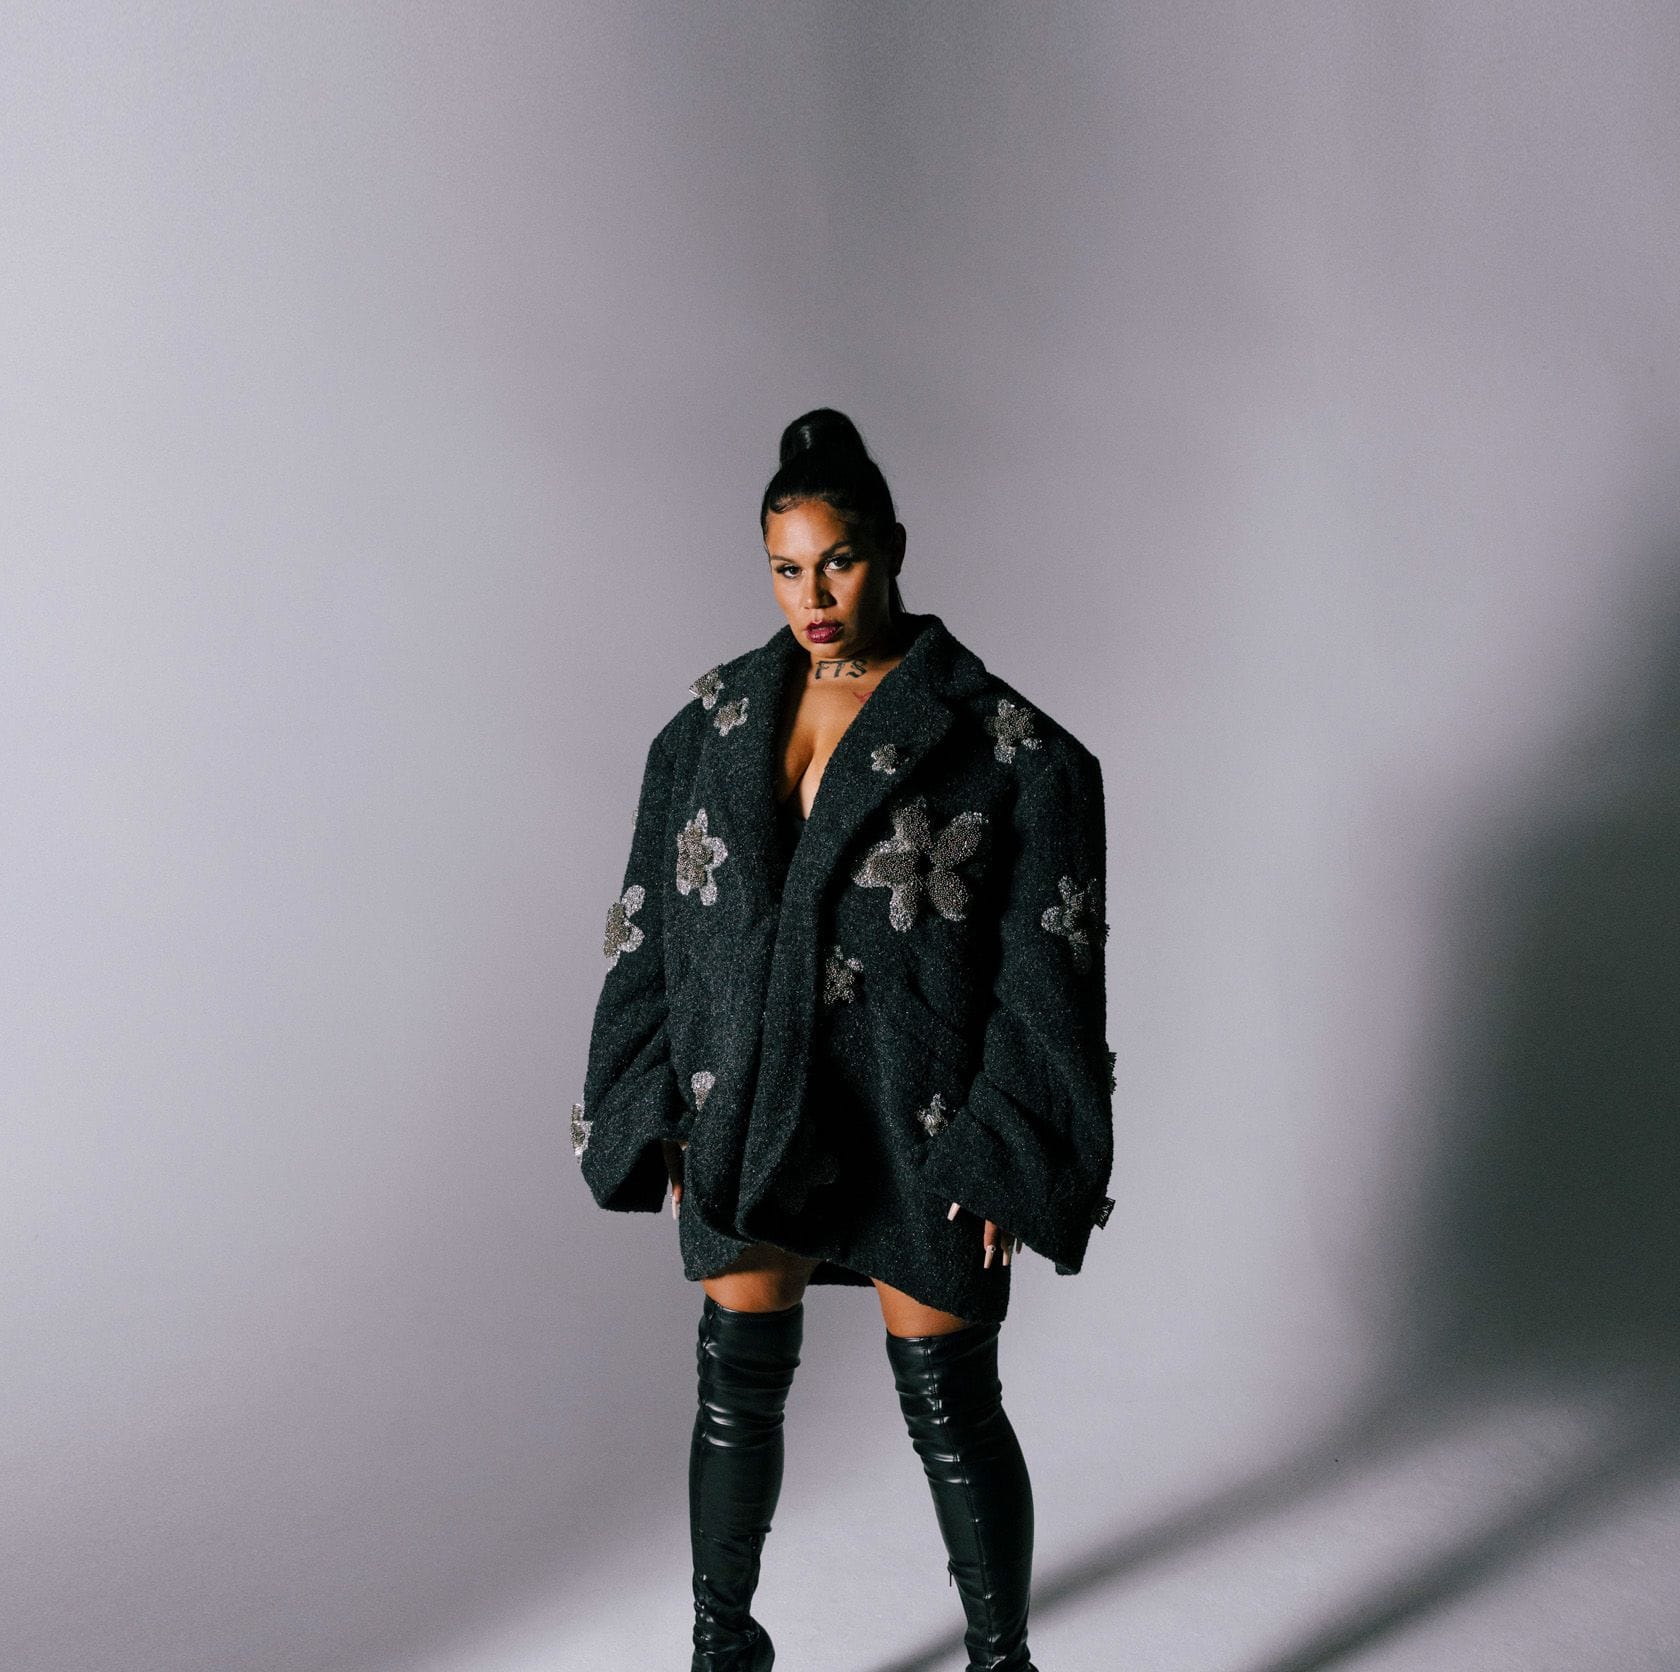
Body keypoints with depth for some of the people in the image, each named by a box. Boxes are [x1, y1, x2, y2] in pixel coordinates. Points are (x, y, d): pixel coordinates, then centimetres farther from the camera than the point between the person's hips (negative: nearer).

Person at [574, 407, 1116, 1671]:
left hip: (917, 1127, -3)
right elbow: (650, 926, 8)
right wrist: (659, 1114, 4)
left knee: (951, 1411, 7)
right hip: (744, 1115, 4)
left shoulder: (1002, 745, -8)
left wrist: (1005, 1153, -12)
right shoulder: (712, 726, 4)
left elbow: (1046, 973, -8)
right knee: (739, 1388, 15)